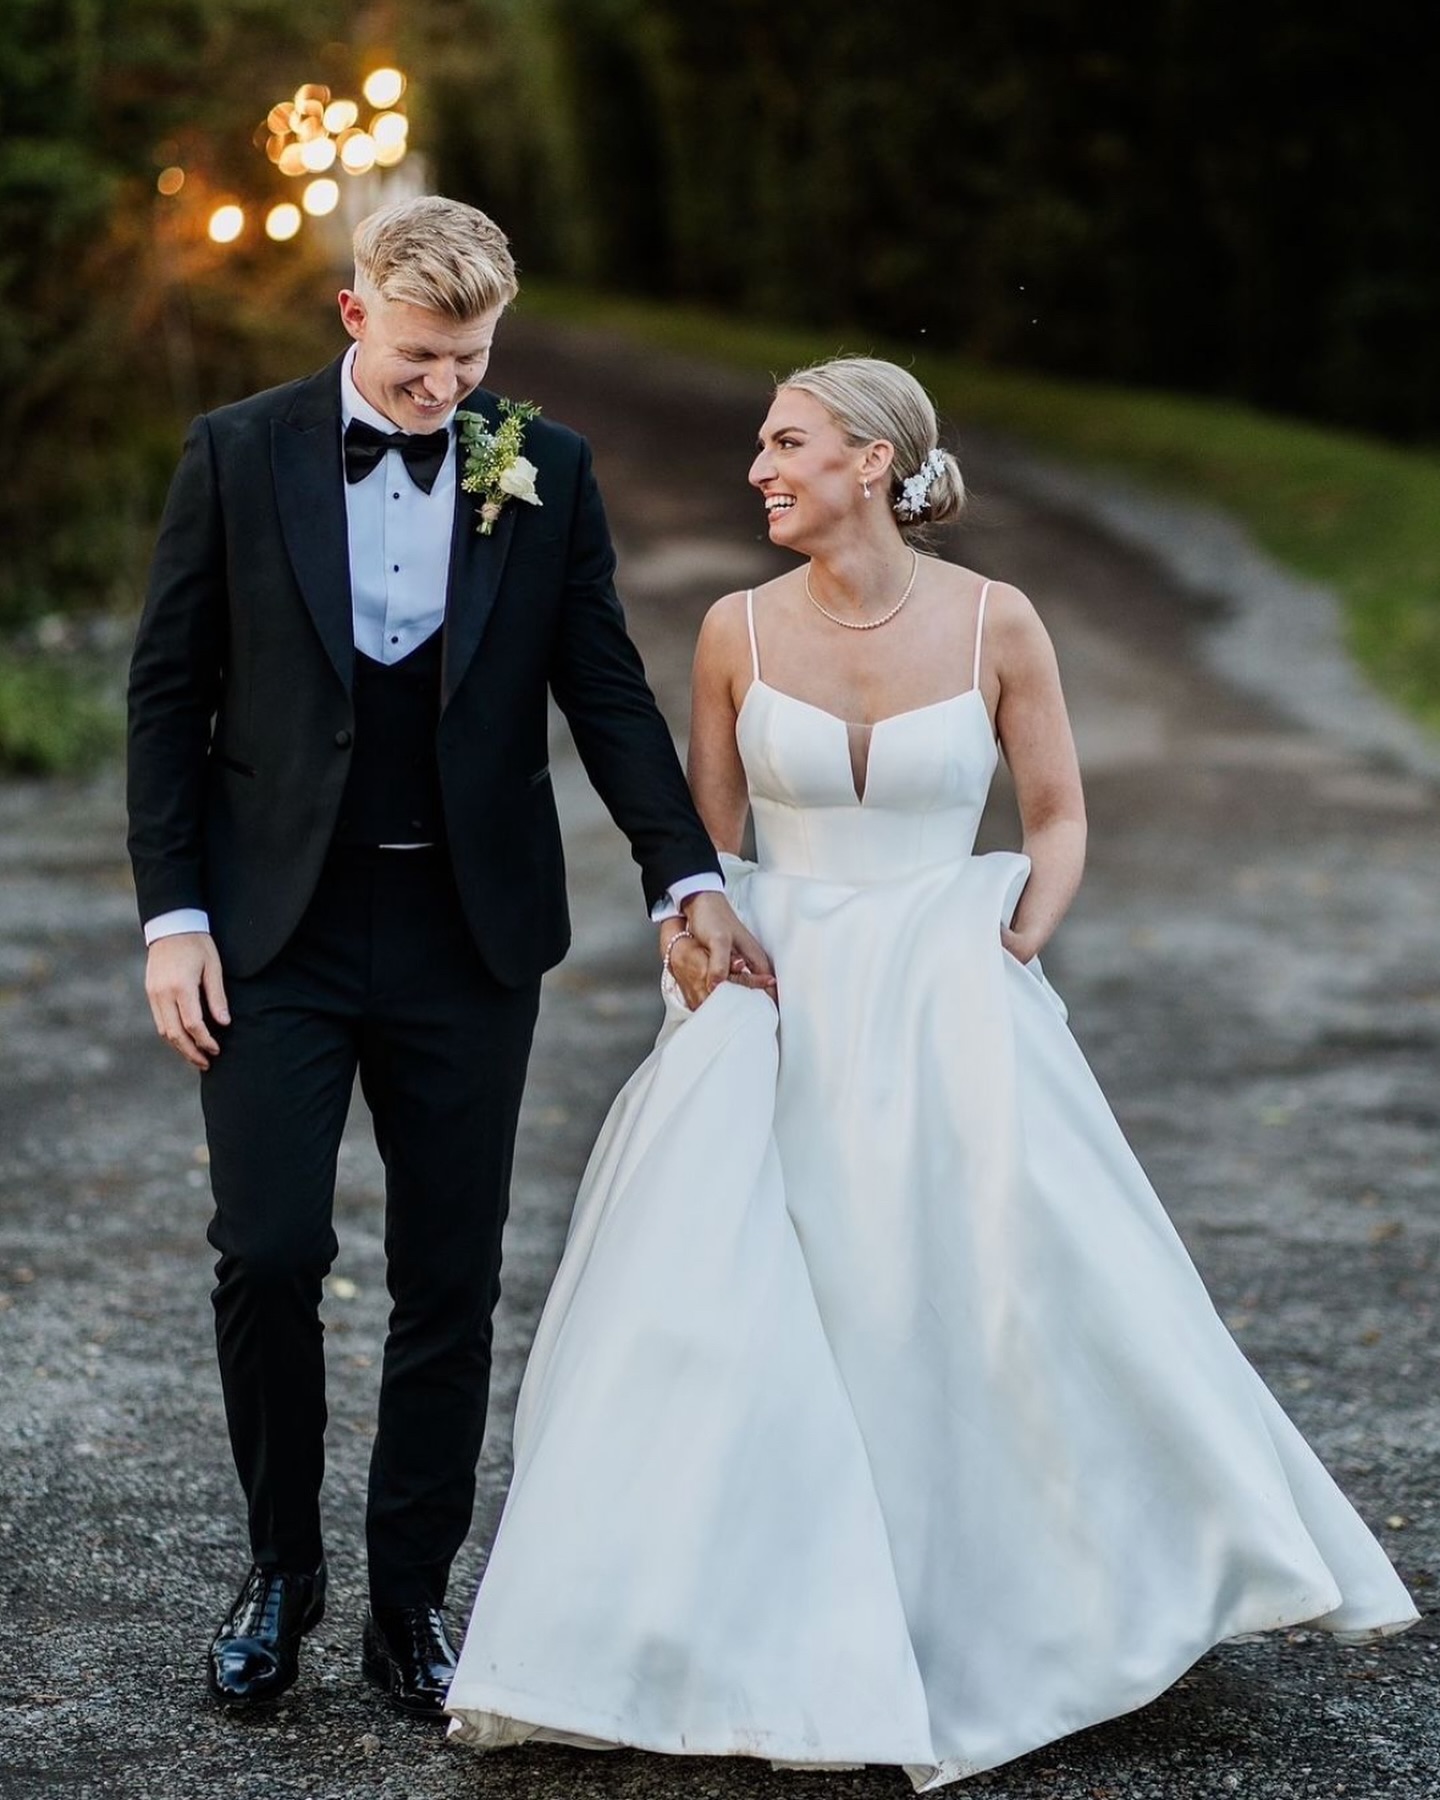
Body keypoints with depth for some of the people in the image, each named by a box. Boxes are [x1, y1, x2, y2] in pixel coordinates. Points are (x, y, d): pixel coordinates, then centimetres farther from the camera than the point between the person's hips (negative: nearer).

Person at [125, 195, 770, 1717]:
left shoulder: (545, 470, 3)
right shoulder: (238, 455, 0)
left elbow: (604, 687, 5)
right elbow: (167, 694, 2)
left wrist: (687, 876, -6)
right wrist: (172, 916, -4)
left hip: (465, 932, 1)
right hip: (276, 925, -1)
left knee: (450, 1281, 5)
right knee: (267, 1252, -7)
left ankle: (410, 1602, 19)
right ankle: (281, 1565, 16)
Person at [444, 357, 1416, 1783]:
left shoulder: (994, 624, -4)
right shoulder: (738, 631, 1)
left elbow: (1058, 818, 6)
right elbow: (707, 836, 10)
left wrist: (1017, 945, -10)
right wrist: (692, 941, -7)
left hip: (949, 1012, -1)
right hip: (775, 1011, 2)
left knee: (1003, 1312, -5)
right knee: (722, 1318, -6)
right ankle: (756, 1643, 10)